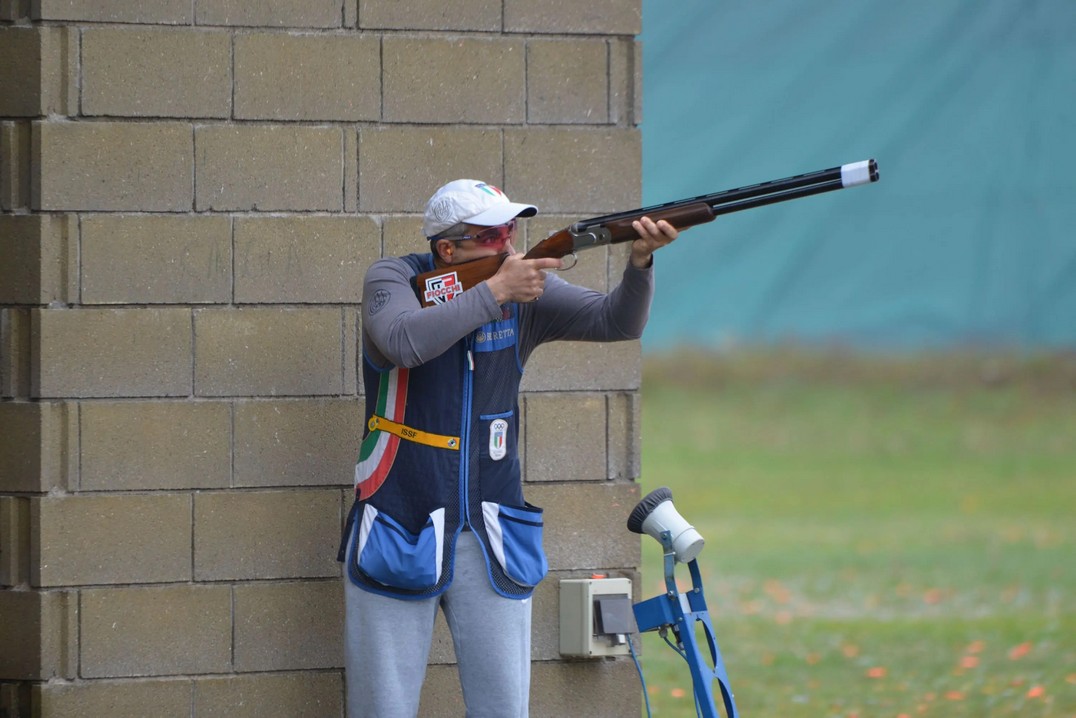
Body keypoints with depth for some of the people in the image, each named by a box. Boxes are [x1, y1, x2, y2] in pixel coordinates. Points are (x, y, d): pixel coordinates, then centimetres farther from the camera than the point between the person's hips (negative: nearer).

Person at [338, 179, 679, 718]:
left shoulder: (527, 289, 2)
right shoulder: (394, 279, -6)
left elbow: (616, 321, -8)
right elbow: (406, 342, -27)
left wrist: (640, 262, -27)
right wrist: (496, 291, -27)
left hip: (491, 540, 3)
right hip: (399, 534, -3)